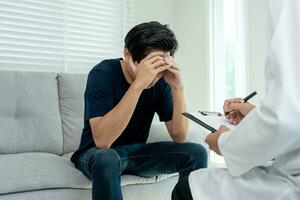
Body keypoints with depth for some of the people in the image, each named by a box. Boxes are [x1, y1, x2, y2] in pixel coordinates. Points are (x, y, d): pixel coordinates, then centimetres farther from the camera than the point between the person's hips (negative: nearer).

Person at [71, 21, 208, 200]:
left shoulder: (161, 81, -9)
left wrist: (177, 87, -25)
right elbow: (102, 141, -34)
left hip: (136, 151, 4)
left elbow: (180, 137, -12)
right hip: (96, 153, -4)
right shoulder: (103, 74, -22)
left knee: (197, 153, -14)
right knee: (107, 159, -39)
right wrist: (138, 85, -40)